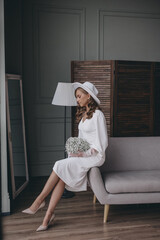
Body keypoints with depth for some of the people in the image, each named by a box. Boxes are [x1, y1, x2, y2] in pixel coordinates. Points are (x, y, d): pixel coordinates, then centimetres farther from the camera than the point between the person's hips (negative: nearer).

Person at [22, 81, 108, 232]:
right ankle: (49, 215, -17)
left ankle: (40, 201, -12)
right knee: (61, 177, -16)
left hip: (95, 156, -7)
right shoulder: (83, 114, 16)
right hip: (82, 153, 7)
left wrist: (85, 153, -18)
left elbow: (102, 143, -13)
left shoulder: (97, 114, -11)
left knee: (60, 166, -24)